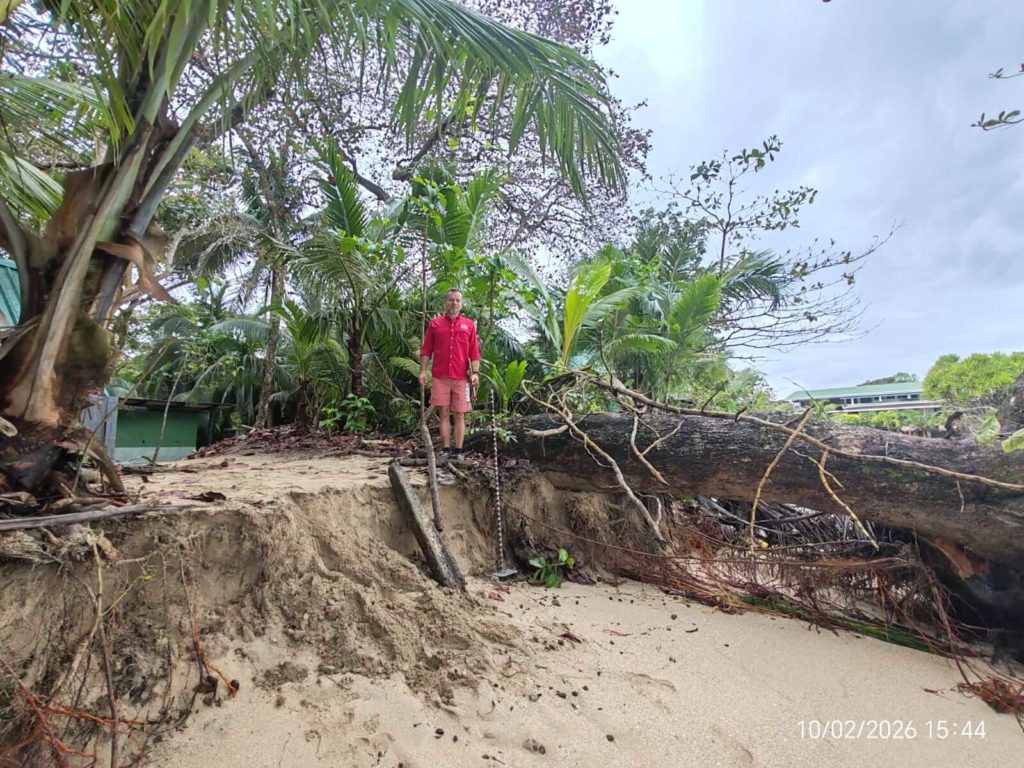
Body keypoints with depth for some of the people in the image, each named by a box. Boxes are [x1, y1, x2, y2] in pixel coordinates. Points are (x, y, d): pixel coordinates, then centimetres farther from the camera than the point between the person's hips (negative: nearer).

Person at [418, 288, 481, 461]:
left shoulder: (469, 325, 7)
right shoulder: (435, 323, 7)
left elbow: (474, 352, 5)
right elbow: (426, 350, 6)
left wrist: (475, 373, -5)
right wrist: (423, 371, -2)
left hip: (461, 378, 0)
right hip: (440, 377, 0)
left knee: (459, 415, 3)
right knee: (444, 413, 5)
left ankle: (458, 451, 8)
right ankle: (446, 450, 10)